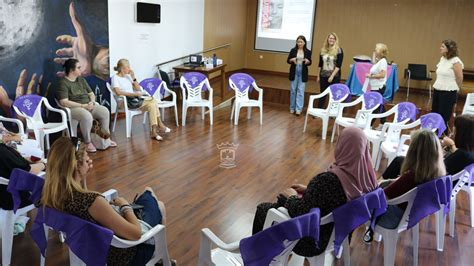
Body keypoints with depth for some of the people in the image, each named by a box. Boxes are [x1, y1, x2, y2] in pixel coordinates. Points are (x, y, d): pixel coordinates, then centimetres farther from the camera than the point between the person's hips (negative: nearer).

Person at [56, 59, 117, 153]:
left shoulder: (81, 80, 15)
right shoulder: (63, 83, -8)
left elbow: (91, 93, 18)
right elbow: (64, 102, -18)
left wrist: (92, 102, -6)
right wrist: (83, 105, -20)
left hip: (88, 105, 7)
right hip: (74, 108, -7)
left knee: (105, 111, -15)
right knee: (87, 116, -37)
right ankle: (88, 142, -21)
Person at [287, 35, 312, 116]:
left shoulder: (308, 51, 0)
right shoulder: (293, 50, 0)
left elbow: (310, 62, 5)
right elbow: (288, 60, 3)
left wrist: (307, 61, -17)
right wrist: (292, 60, -18)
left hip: (303, 73, -1)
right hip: (294, 72, 1)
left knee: (300, 90, -4)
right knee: (293, 90, 7)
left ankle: (298, 109, -4)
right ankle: (292, 108, 18)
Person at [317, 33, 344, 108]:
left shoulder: (339, 50, -5)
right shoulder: (323, 50, 7)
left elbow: (338, 65, -11)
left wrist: (332, 76, -16)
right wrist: (318, 75, 12)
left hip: (334, 76, -4)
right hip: (323, 76, 4)